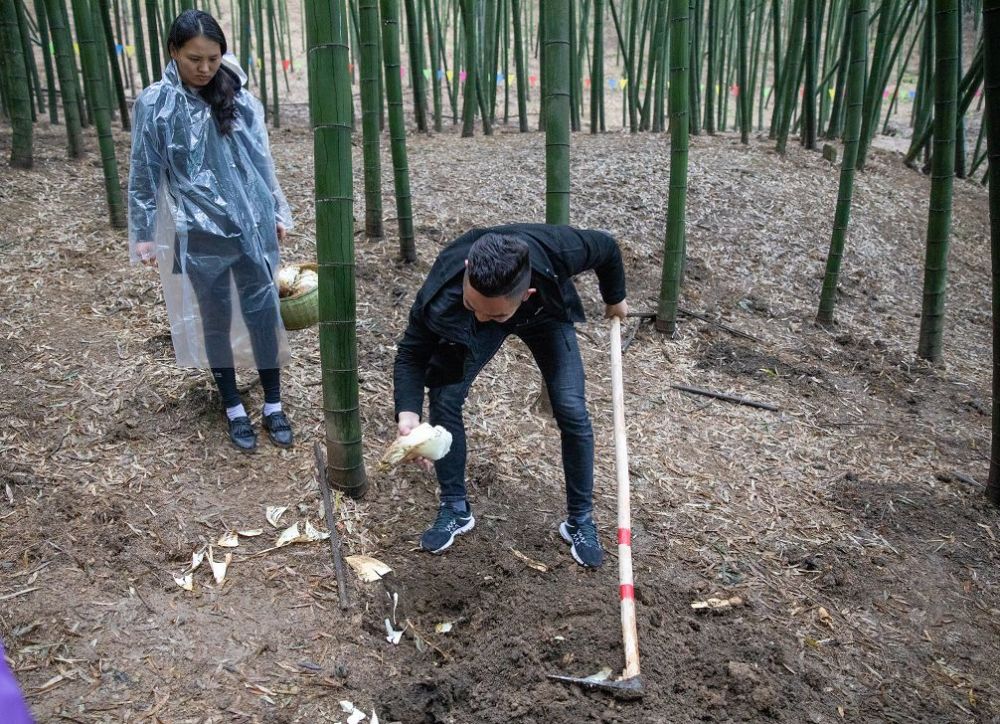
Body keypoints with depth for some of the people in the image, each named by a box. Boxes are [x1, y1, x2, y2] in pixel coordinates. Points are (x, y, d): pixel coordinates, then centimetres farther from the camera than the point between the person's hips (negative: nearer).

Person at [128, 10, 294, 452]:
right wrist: (143, 234, -1)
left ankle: (273, 407, 19)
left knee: (263, 312, 5)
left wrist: (277, 212, 14)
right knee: (215, 319, 9)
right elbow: (144, 174, -1)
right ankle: (234, 411, 23)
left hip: (253, 228, 2)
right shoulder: (155, 104, -5)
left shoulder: (241, 100, 2)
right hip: (200, 234, -2)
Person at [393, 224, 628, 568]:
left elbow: (606, 246, -20)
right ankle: (455, 509, 8)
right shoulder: (441, 292, -43)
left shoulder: (557, 250, -44)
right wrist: (408, 413, -45)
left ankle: (580, 519, 8)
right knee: (444, 400, -14)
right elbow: (411, 353, -27)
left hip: (545, 314, 0)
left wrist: (615, 299, 0)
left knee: (572, 410, -13)